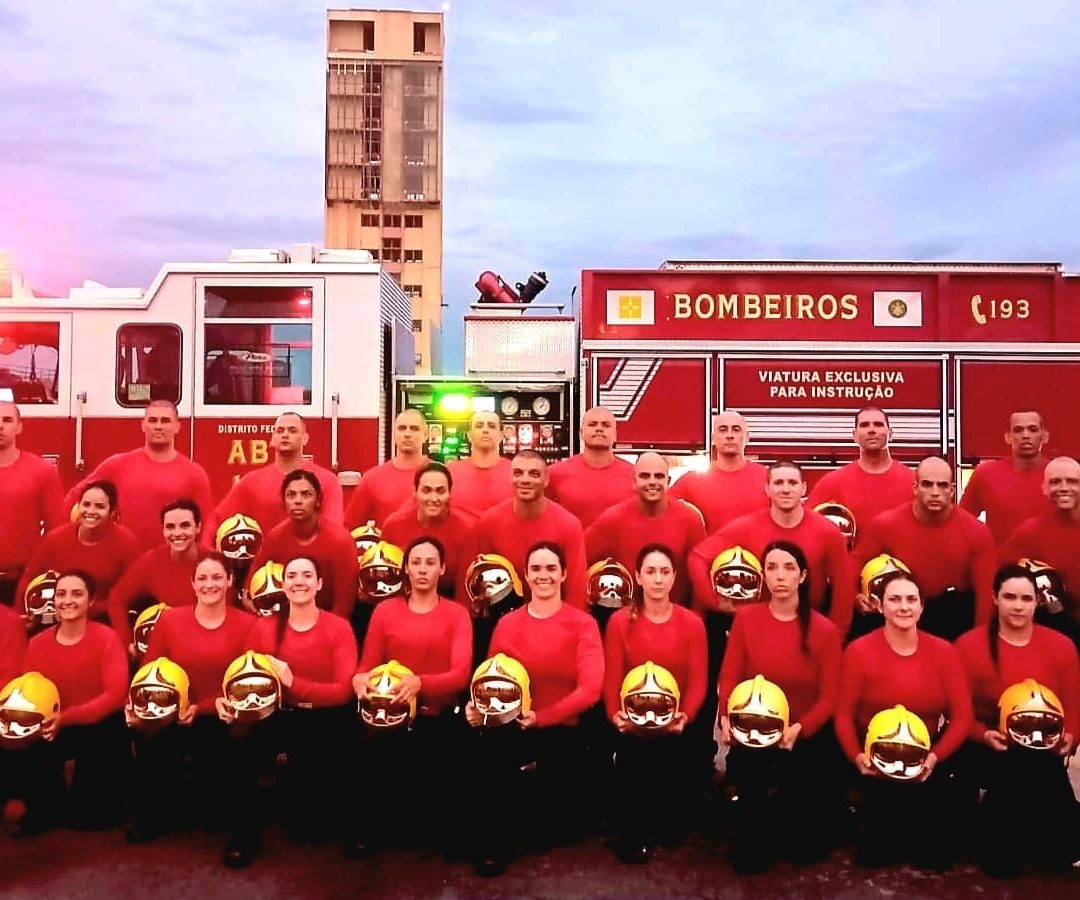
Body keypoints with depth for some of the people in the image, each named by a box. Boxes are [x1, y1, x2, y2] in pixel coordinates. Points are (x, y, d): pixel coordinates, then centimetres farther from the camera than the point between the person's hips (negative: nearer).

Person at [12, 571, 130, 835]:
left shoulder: (107, 639, -17)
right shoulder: (38, 643, -2)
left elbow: (115, 695, -23)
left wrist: (65, 718, -30)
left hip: (102, 729, -4)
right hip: (57, 728, 4)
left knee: (92, 818, -1)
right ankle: (46, 810, 3)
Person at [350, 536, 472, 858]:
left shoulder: (457, 614, 5)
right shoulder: (385, 610, 11)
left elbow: (460, 674, -8)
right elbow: (367, 666, 8)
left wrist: (420, 683, -28)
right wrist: (361, 680, -18)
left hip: (439, 717, -1)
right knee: (369, 747, -28)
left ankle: (444, 829, 11)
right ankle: (371, 828, -2)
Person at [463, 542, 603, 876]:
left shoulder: (582, 624, -1)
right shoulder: (507, 624, 9)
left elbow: (590, 689, -12)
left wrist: (541, 717, -21)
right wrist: (478, 706, -18)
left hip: (562, 733, -1)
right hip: (514, 730, 2)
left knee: (558, 829, -10)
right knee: (478, 751, -30)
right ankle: (494, 844, -6)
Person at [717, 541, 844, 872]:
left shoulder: (824, 630, -5)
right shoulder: (746, 618, -2)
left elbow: (829, 696, -6)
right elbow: (729, 677, -3)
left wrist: (798, 728, -24)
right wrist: (727, 717, -21)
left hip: (806, 737, 1)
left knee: (807, 847, 3)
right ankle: (755, 839, 21)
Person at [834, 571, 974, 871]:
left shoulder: (943, 652, -1)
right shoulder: (859, 651, -9)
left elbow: (962, 716, -3)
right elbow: (843, 714, -7)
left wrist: (934, 757, -18)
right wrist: (857, 756, -23)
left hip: (927, 764, 3)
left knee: (937, 855, -2)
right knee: (874, 855, -11)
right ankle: (872, 825, 26)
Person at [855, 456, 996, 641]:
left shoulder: (977, 532, -13)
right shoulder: (885, 525, -14)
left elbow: (985, 593, -8)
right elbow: (857, 562, 1)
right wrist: (857, 595, -17)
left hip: (957, 616, 0)